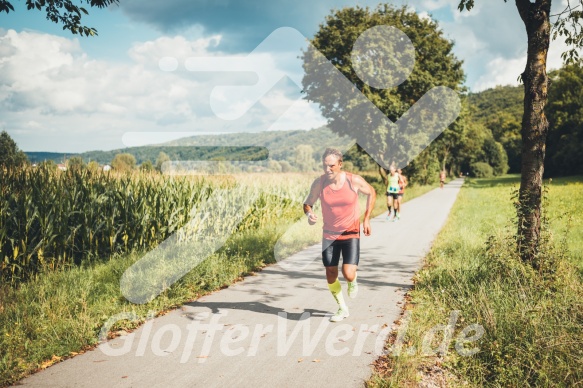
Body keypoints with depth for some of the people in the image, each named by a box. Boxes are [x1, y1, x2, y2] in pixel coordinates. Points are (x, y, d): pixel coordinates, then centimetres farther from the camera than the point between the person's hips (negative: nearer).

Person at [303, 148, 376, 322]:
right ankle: (342, 308, 29)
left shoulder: (354, 180, -16)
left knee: (348, 274, -16)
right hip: (329, 235, 2)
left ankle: (353, 281, 24)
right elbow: (308, 203, 0)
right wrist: (309, 214, -24)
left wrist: (366, 219, -2)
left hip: (351, 234, -2)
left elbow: (371, 193, 3)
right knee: (331, 277, 4)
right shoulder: (319, 182, -13)